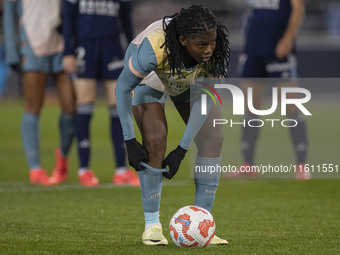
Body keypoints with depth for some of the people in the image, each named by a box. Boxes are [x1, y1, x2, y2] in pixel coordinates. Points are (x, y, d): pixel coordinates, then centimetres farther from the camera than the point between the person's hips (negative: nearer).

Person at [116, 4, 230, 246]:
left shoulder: (216, 51, -35)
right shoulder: (154, 48, -44)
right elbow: (123, 88, -29)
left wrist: (182, 150, -25)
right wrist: (129, 141, -28)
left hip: (191, 80, 3)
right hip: (149, 78, -3)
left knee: (213, 139, -11)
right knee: (155, 141, -21)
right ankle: (152, 225, -7)